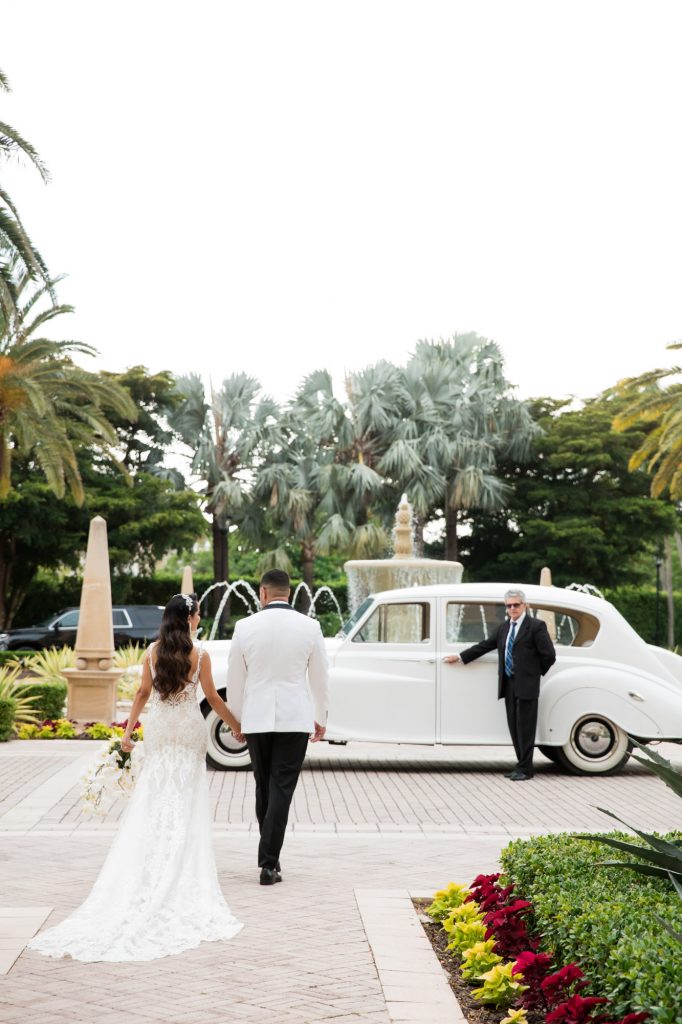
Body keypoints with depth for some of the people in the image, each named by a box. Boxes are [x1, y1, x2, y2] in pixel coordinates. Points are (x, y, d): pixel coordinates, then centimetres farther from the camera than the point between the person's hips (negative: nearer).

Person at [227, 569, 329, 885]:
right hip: (295, 718, -1)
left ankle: (270, 855, 27)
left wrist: (236, 720, 17)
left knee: (264, 788, 16)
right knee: (282, 788, 0)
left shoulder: (245, 627, -3)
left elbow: (235, 680, 4)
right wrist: (321, 718, 18)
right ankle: (269, 864, -4)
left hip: (256, 719, 1)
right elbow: (319, 678, 5)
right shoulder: (309, 627, -3)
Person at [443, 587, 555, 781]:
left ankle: (525, 768, 5)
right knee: (514, 727, 9)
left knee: (525, 727, -2)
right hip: (509, 685, 6)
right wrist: (460, 657, 17)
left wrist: (536, 672, 1)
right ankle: (522, 765, 17)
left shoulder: (536, 626, -5)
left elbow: (549, 655, -7)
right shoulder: (504, 628, 15)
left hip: (526, 685, -6)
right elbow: (484, 646, 18)